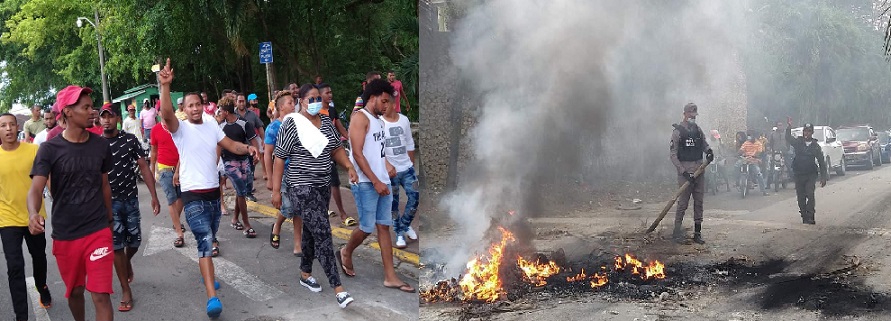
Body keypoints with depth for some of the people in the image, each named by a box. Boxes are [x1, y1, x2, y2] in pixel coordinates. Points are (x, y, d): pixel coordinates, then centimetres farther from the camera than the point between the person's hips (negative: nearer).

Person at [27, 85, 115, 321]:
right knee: (75, 291, 17)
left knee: (101, 295, -8)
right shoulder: (50, 149, -8)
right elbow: (36, 189, -17)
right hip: (64, 235, 0)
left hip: (98, 231, 0)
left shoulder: (101, 145, 0)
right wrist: (33, 214, -38)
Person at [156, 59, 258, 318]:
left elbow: (231, 145, 10)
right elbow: (166, 113, -29)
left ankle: (207, 274, 44)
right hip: (193, 196, -6)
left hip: (214, 192, 6)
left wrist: (247, 148, -12)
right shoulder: (180, 128, -9)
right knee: (206, 242, -17)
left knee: (209, 241, 21)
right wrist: (165, 86, -45)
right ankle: (212, 298, -23)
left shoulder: (211, 126, 8)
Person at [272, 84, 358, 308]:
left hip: (323, 186, 7)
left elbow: (336, 149, 16)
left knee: (311, 230, 19)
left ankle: (305, 274, 36)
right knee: (322, 233, -12)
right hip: (302, 188, -7)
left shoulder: (326, 121, 7)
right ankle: (337, 287, -11)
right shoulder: (291, 124, -13)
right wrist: (276, 191, -12)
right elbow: (279, 159, -11)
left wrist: (349, 167, -1)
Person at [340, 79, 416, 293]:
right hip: (366, 183, -8)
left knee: (384, 227, 5)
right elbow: (357, 153, -17)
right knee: (367, 228, -2)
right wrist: (375, 181, -20)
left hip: (382, 182, 8)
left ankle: (390, 277, 6)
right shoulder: (360, 117, -9)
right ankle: (346, 253, 28)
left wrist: (384, 179, 13)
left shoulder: (378, 120, 17)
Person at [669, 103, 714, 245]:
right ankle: (677, 232, 4)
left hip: (699, 170, 6)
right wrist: (683, 172, -16)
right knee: (683, 203, -5)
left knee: (699, 202, 7)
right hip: (685, 171, -6)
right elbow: (673, 155, -9)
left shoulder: (698, 130, 11)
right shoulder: (677, 132, -6)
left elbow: (704, 145, 22)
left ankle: (697, 233, 13)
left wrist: (709, 151, -3)